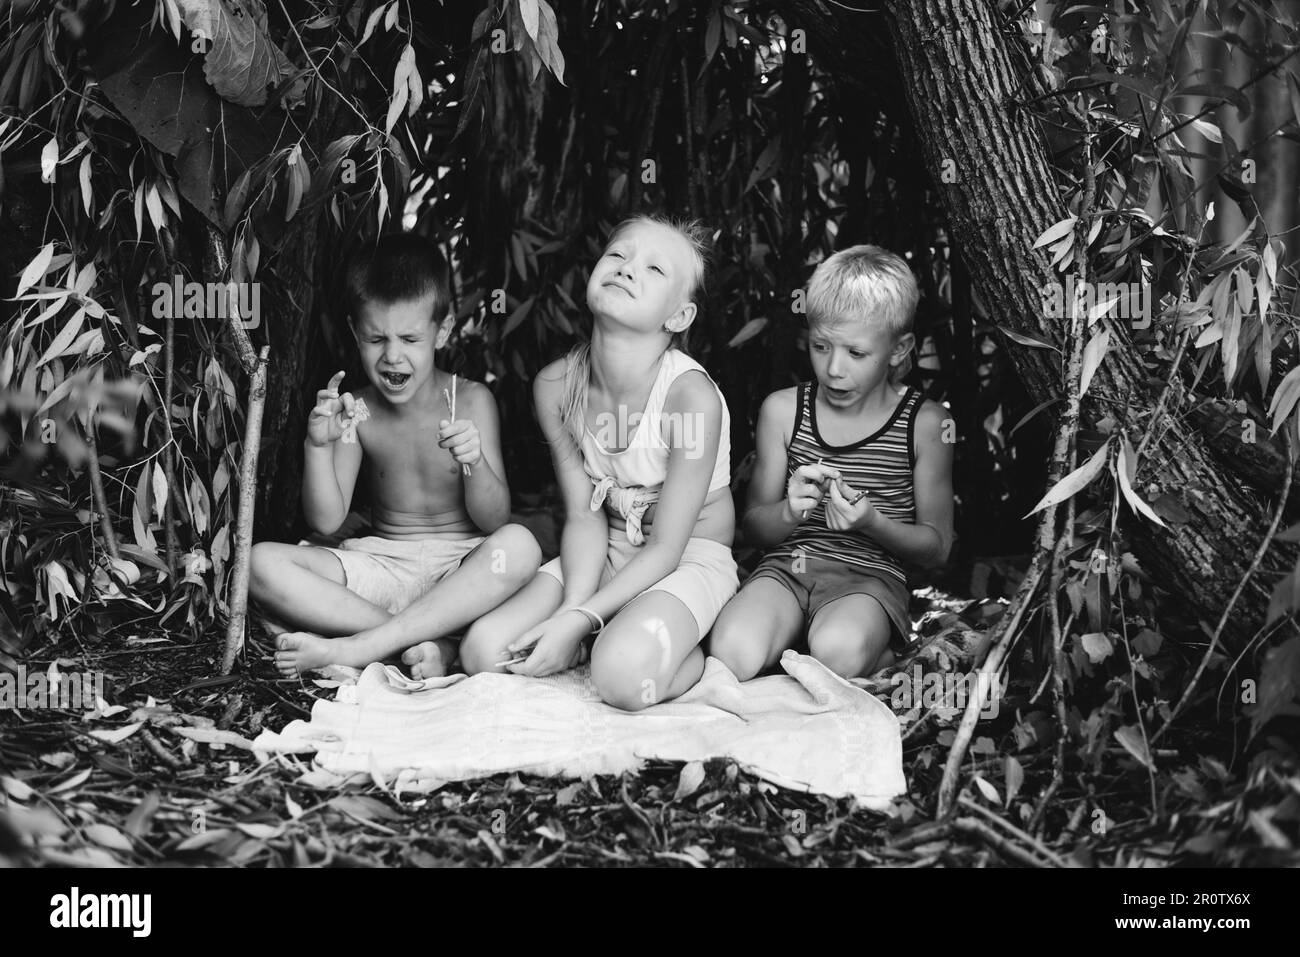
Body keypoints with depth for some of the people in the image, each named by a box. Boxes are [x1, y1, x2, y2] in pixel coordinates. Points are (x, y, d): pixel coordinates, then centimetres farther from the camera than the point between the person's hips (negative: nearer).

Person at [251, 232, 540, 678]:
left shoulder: (470, 401, -6)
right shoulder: (358, 411, 0)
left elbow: (494, 521, -9)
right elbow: (326, 521, -3)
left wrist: (475, 463, -29)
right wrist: (318, 446, -18)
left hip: (460, 573, -2)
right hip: (380, 566, 2)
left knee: (519, 546, -36)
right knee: (263, 562, -20)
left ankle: (352, 649, -33)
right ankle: (426, 645, -28)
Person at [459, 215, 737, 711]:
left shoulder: (691, 396, -26)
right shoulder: (555, 385, -9)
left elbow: (665, 549, -20)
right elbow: (584, 514, -4)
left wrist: (578, 620, -26)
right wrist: (573, 607, -20)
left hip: (691, 558, -5)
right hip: (606, 554, 5)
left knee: (623, 676, -33)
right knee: (483, 652, -13)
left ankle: (692, 655, -3)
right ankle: (608, 638, 6)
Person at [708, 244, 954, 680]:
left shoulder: (924, 423, -1)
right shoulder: (782, 410, 5)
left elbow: (936, 547, 3)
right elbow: (753, 526, 10)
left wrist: (872, 522, -17)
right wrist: (789, 512, -15)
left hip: (870, 574, -1)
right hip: (787, 564, 1)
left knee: (837, 651, -36)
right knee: (731, 652, -31)